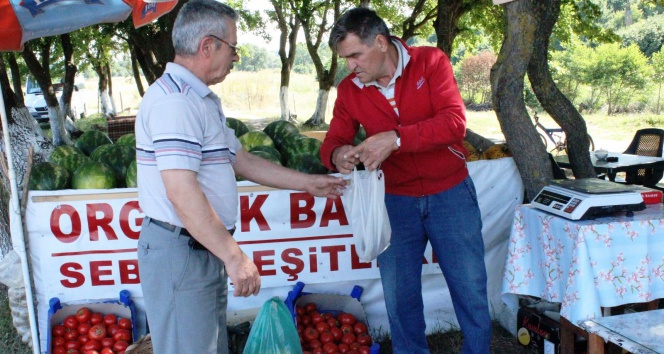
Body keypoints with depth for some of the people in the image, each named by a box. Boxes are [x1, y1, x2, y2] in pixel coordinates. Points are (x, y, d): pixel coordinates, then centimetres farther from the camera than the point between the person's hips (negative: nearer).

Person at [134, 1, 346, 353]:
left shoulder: (202, 100, 15)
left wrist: (308, 183, 22)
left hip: (205, 248, 10)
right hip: (179, 250, -10)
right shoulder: (174, 100, -19)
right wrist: (234, 256, -24)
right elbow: (182, 192, -27)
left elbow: (243, 161, 20)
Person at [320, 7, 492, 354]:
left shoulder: (430, 62, -11)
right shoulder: (349, 90, -4)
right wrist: (337, 154, -27)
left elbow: (454, 122, -21)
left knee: (470, 289, 10)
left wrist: (396, 139, -34)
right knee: (398, 296, 11)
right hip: (395, 201, 2)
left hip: (450, 193, -2)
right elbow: (332, 141, -1)